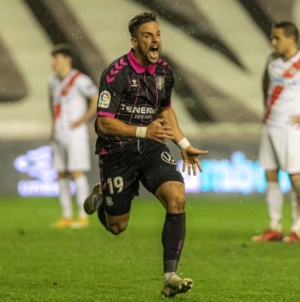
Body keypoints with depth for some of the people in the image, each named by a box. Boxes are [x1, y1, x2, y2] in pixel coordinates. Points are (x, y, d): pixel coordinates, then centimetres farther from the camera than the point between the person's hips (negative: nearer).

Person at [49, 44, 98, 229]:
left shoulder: (79, 79, -9)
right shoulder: (54, 82, 13)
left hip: (75, 134, -8)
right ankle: (66, 216, 10)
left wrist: (83, 119, -13)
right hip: (59, 135, 8)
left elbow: (99, 98, -11)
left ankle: (83, 217, -8)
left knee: (77, 173, -10)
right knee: (62, 175, 6)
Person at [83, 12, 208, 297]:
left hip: (152, 148, 4)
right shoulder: (116, 73, -18)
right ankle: (100, 197, 45)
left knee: (177, 198, -23)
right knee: (117, 227, 7)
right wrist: (143, 131, -30)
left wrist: (184, 145, 16)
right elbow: (104, 123, -20)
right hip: (117, 152, -4)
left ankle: (170, 277, -20)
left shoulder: (164, 71, 1)